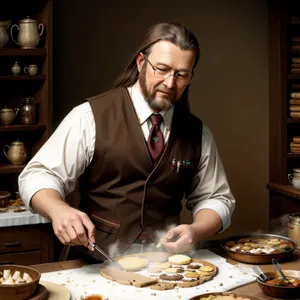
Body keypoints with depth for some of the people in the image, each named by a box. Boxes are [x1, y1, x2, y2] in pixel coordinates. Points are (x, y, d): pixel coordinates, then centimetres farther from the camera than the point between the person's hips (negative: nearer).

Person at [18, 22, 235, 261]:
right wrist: (59, 210, -25)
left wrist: (196, 231, -8)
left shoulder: (198, 133, 7)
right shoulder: (91, 117, -4)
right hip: (99, 264, -2)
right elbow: (37, 176, -4)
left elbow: (216, 199, 14)